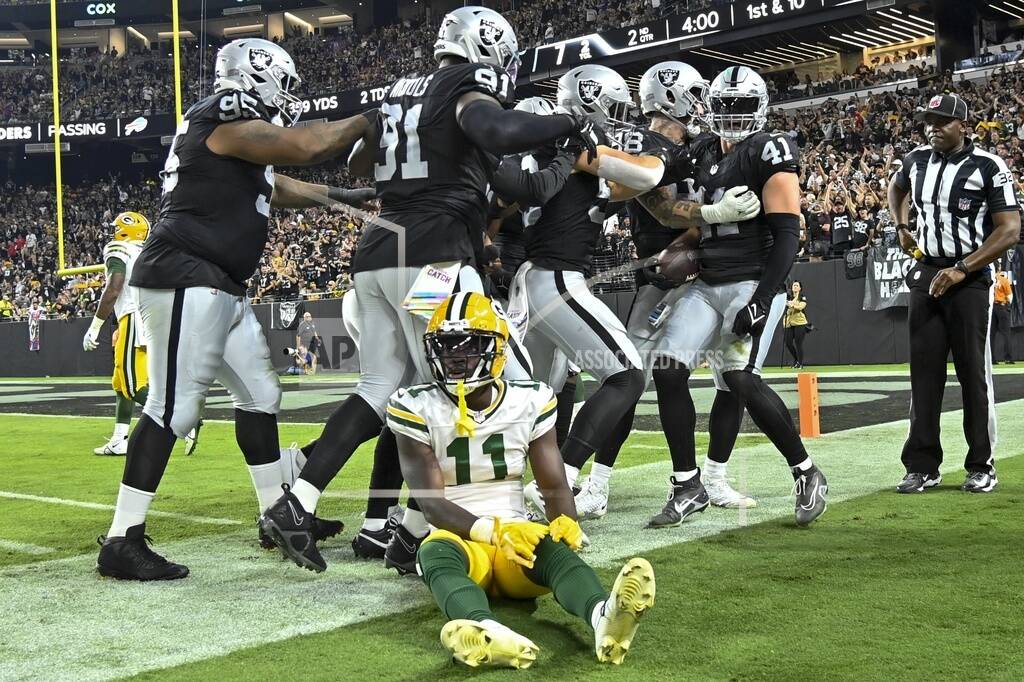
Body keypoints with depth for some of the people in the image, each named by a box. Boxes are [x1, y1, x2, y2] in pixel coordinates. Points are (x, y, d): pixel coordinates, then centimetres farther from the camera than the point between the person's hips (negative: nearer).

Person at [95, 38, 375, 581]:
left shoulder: (237, 136, 20)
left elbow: (274, 187, 33)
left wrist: (342, 197, 33)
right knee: (173, 408, -11)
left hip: (220, 289, 11)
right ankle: (121, 543, -7)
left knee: (259, 395, 14)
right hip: (185, 280, -11)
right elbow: (305, 148, -16)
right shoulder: (225, 121, -11)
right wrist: (367, 120, -2)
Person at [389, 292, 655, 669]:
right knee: (437, 552, -37)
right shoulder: (418, 409, -4)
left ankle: (604, 615, -67)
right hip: (459, 539, -1)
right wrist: (494, 531, -28)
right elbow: (432, 502, -10)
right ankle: (487, 633, -70)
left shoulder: (529, 403, 3)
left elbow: (555, 486, 5)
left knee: (554, 548, -33)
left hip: (518, 538, 2)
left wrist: (566, 523, -20)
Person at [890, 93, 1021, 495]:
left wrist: (961, 269, -19)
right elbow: (896, 189, 32)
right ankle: (922, 465, 7)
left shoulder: (988, 167, -8)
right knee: (924, 369, 3)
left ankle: (982, 466, 9)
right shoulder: (916, 161, 8)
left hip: (970, 277, -4)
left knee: (974, 370, -2)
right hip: (926, 275, 5)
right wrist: (902, 227, 14)